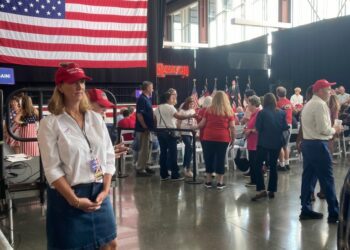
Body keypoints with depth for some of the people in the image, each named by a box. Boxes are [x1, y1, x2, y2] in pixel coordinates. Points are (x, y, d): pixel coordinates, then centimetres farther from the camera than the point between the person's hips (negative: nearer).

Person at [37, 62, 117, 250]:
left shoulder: (96, 118, 6)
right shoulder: (50, 123, -7)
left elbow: (109, 157, 6)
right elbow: (52, 169, -11)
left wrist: (105, 190, -5)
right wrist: (74, 199, -16)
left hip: (98, 193, 4)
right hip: (67, 196, -4)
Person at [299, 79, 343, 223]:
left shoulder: (309, 104, 18)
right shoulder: (320, 104, -14)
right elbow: (323, 129, -19)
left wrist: (331, 130, 12)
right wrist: (335, 129, -2)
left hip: (308, 143, 10)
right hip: (318, 145, -10)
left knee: (308, 177, 11)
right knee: (327, 179, -2)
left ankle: (306, 210, 16)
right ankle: (334, 213, 6)